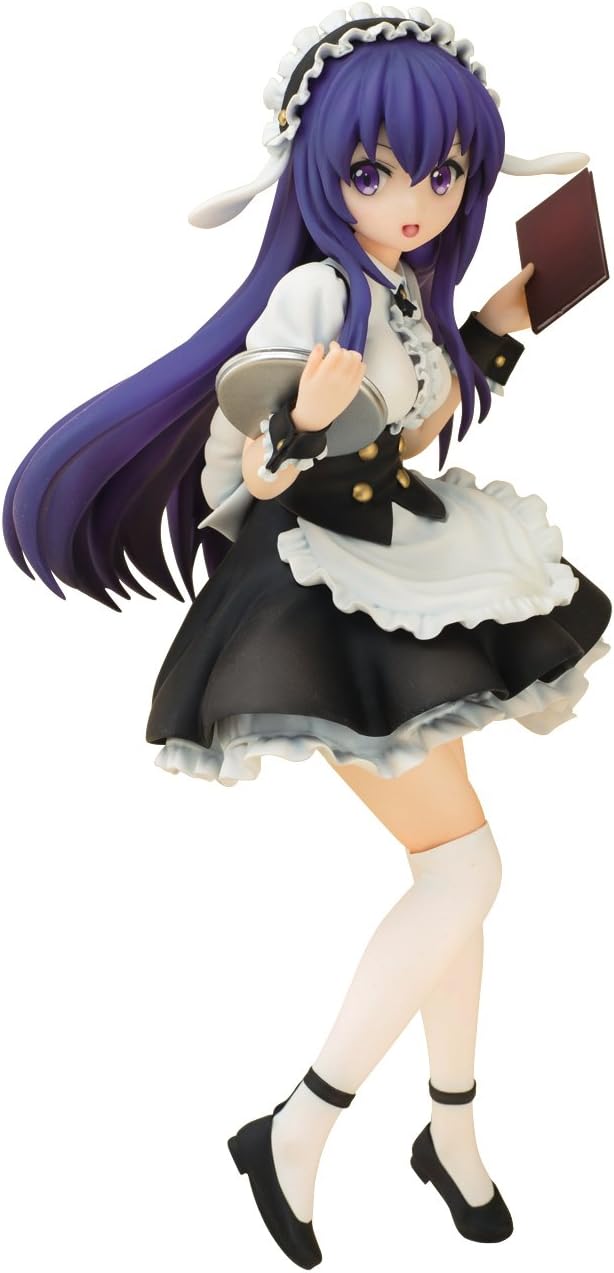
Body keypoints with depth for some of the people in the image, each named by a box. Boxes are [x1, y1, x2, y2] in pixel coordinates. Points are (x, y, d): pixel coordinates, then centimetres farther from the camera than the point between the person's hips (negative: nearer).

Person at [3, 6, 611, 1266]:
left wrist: (499, 328, 17)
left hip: (403, 587, 9)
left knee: (449, 868, 13)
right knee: (465, 867, -12)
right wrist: (305, 424, -38)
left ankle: (452, 1130, 31)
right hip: (327, 601, -9)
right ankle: (294, 1134, 2)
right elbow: (256, 476, -17)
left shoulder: (410, 287, 8)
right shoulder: (315, 292, -17)